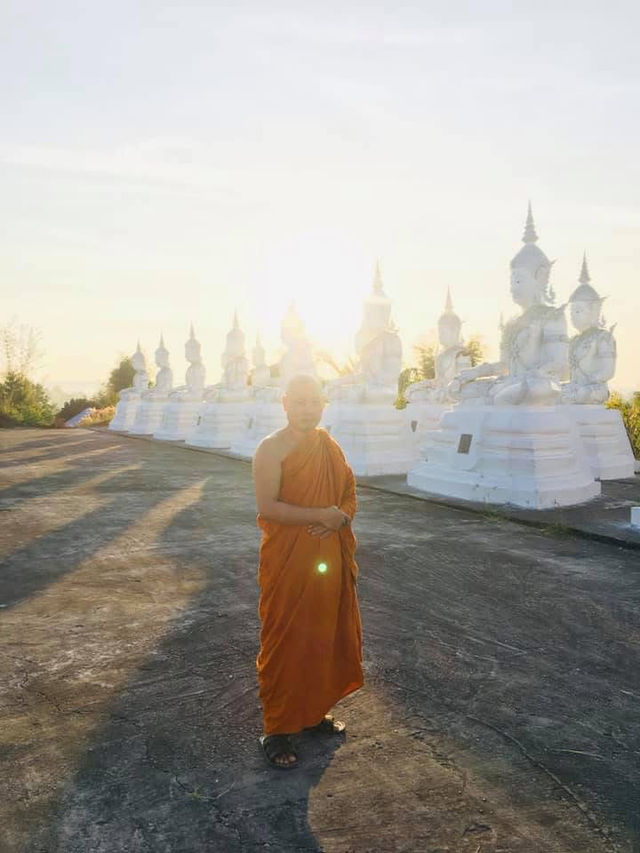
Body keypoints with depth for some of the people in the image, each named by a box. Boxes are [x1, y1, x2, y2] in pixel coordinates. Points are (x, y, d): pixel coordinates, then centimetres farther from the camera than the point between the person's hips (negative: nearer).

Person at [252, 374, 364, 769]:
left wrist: (341, 518, -10)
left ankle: (314, 710, 37)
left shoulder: (330, 447, 8)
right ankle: (276, 729, 19)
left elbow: (350, 496, 12)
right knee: (285, 643, 4)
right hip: (288, 564, -6)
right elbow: (267, 507, -21)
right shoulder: (272, 448, -13)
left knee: (325, 637, 17)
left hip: (331, 562, 7)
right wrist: (321, 515, -21)